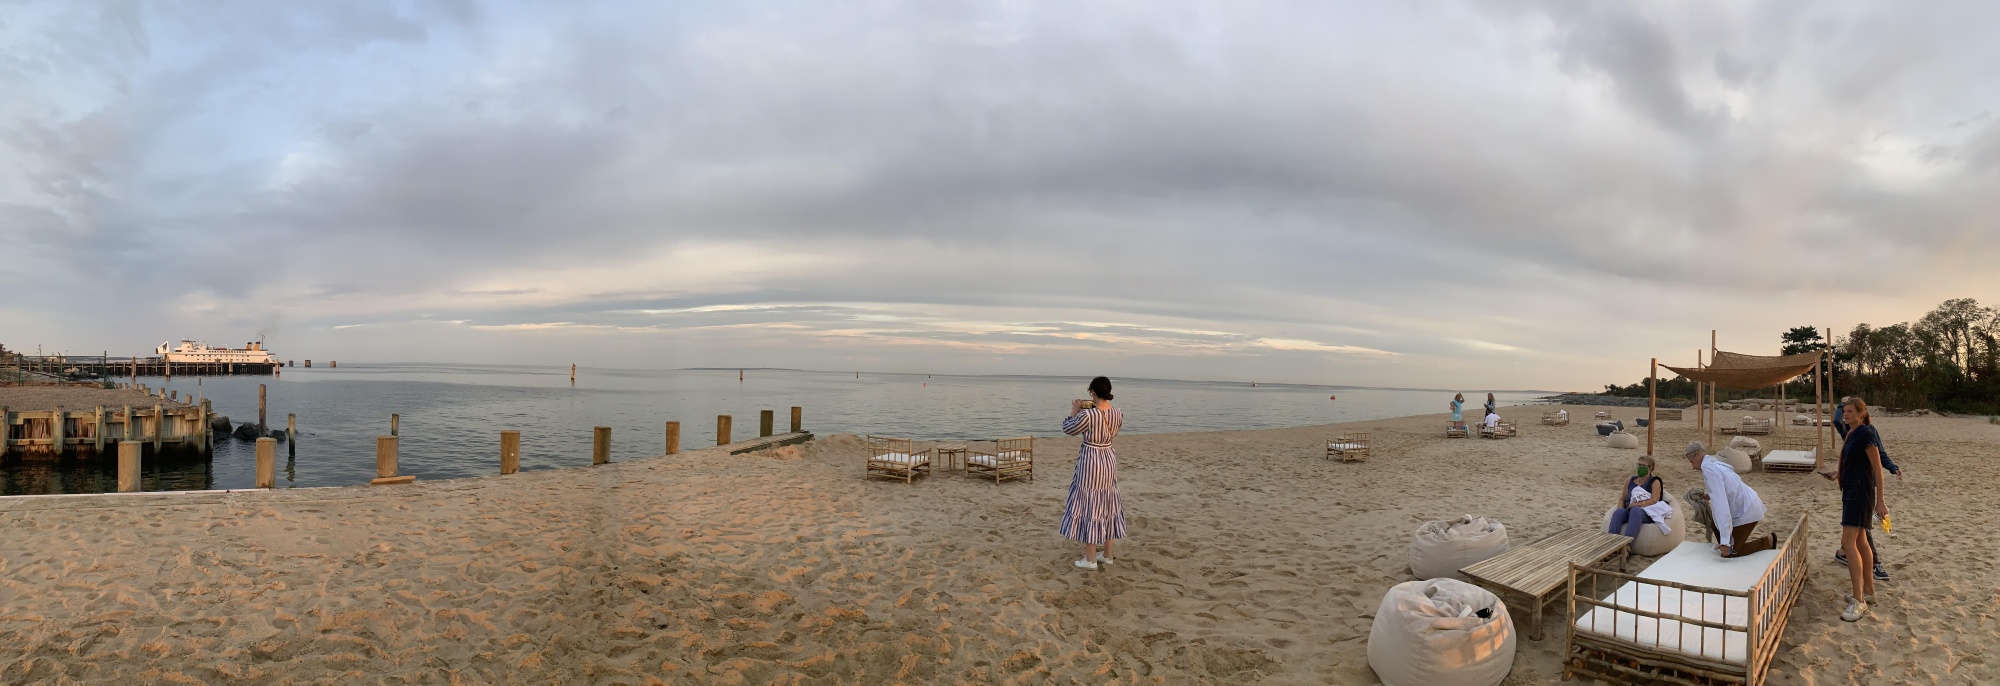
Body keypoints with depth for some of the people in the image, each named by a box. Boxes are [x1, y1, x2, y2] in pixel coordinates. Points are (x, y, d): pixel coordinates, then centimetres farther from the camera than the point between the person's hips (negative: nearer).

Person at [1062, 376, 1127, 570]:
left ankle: (1090, 559, 8)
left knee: (1088, 506, 3)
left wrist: (1074, 411, 7)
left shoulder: (1087, 415, -23)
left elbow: (1068, 429, -7)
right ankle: (1107, 555, 26)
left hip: (1090, 462, -6)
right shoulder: (1118, 414, -4)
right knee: (1107, 506, 16)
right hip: (1109, 460, 6)